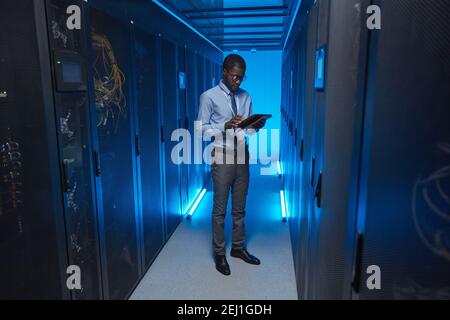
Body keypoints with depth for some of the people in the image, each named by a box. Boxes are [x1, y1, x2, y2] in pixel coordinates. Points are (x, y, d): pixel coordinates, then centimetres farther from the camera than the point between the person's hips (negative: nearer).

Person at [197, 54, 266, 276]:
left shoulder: (246, 97, 10)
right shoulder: (209, 97, -6)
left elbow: (248, 128, 12)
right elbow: (202, 128, -8)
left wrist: (257, 126, -11)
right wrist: (226, 126, -22)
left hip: (242, 155, 5)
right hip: (222, 156, -5)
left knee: (240, 207, 15)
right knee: (220, 208, 5)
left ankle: (238, 247, 32)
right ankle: (219, 253, 21)